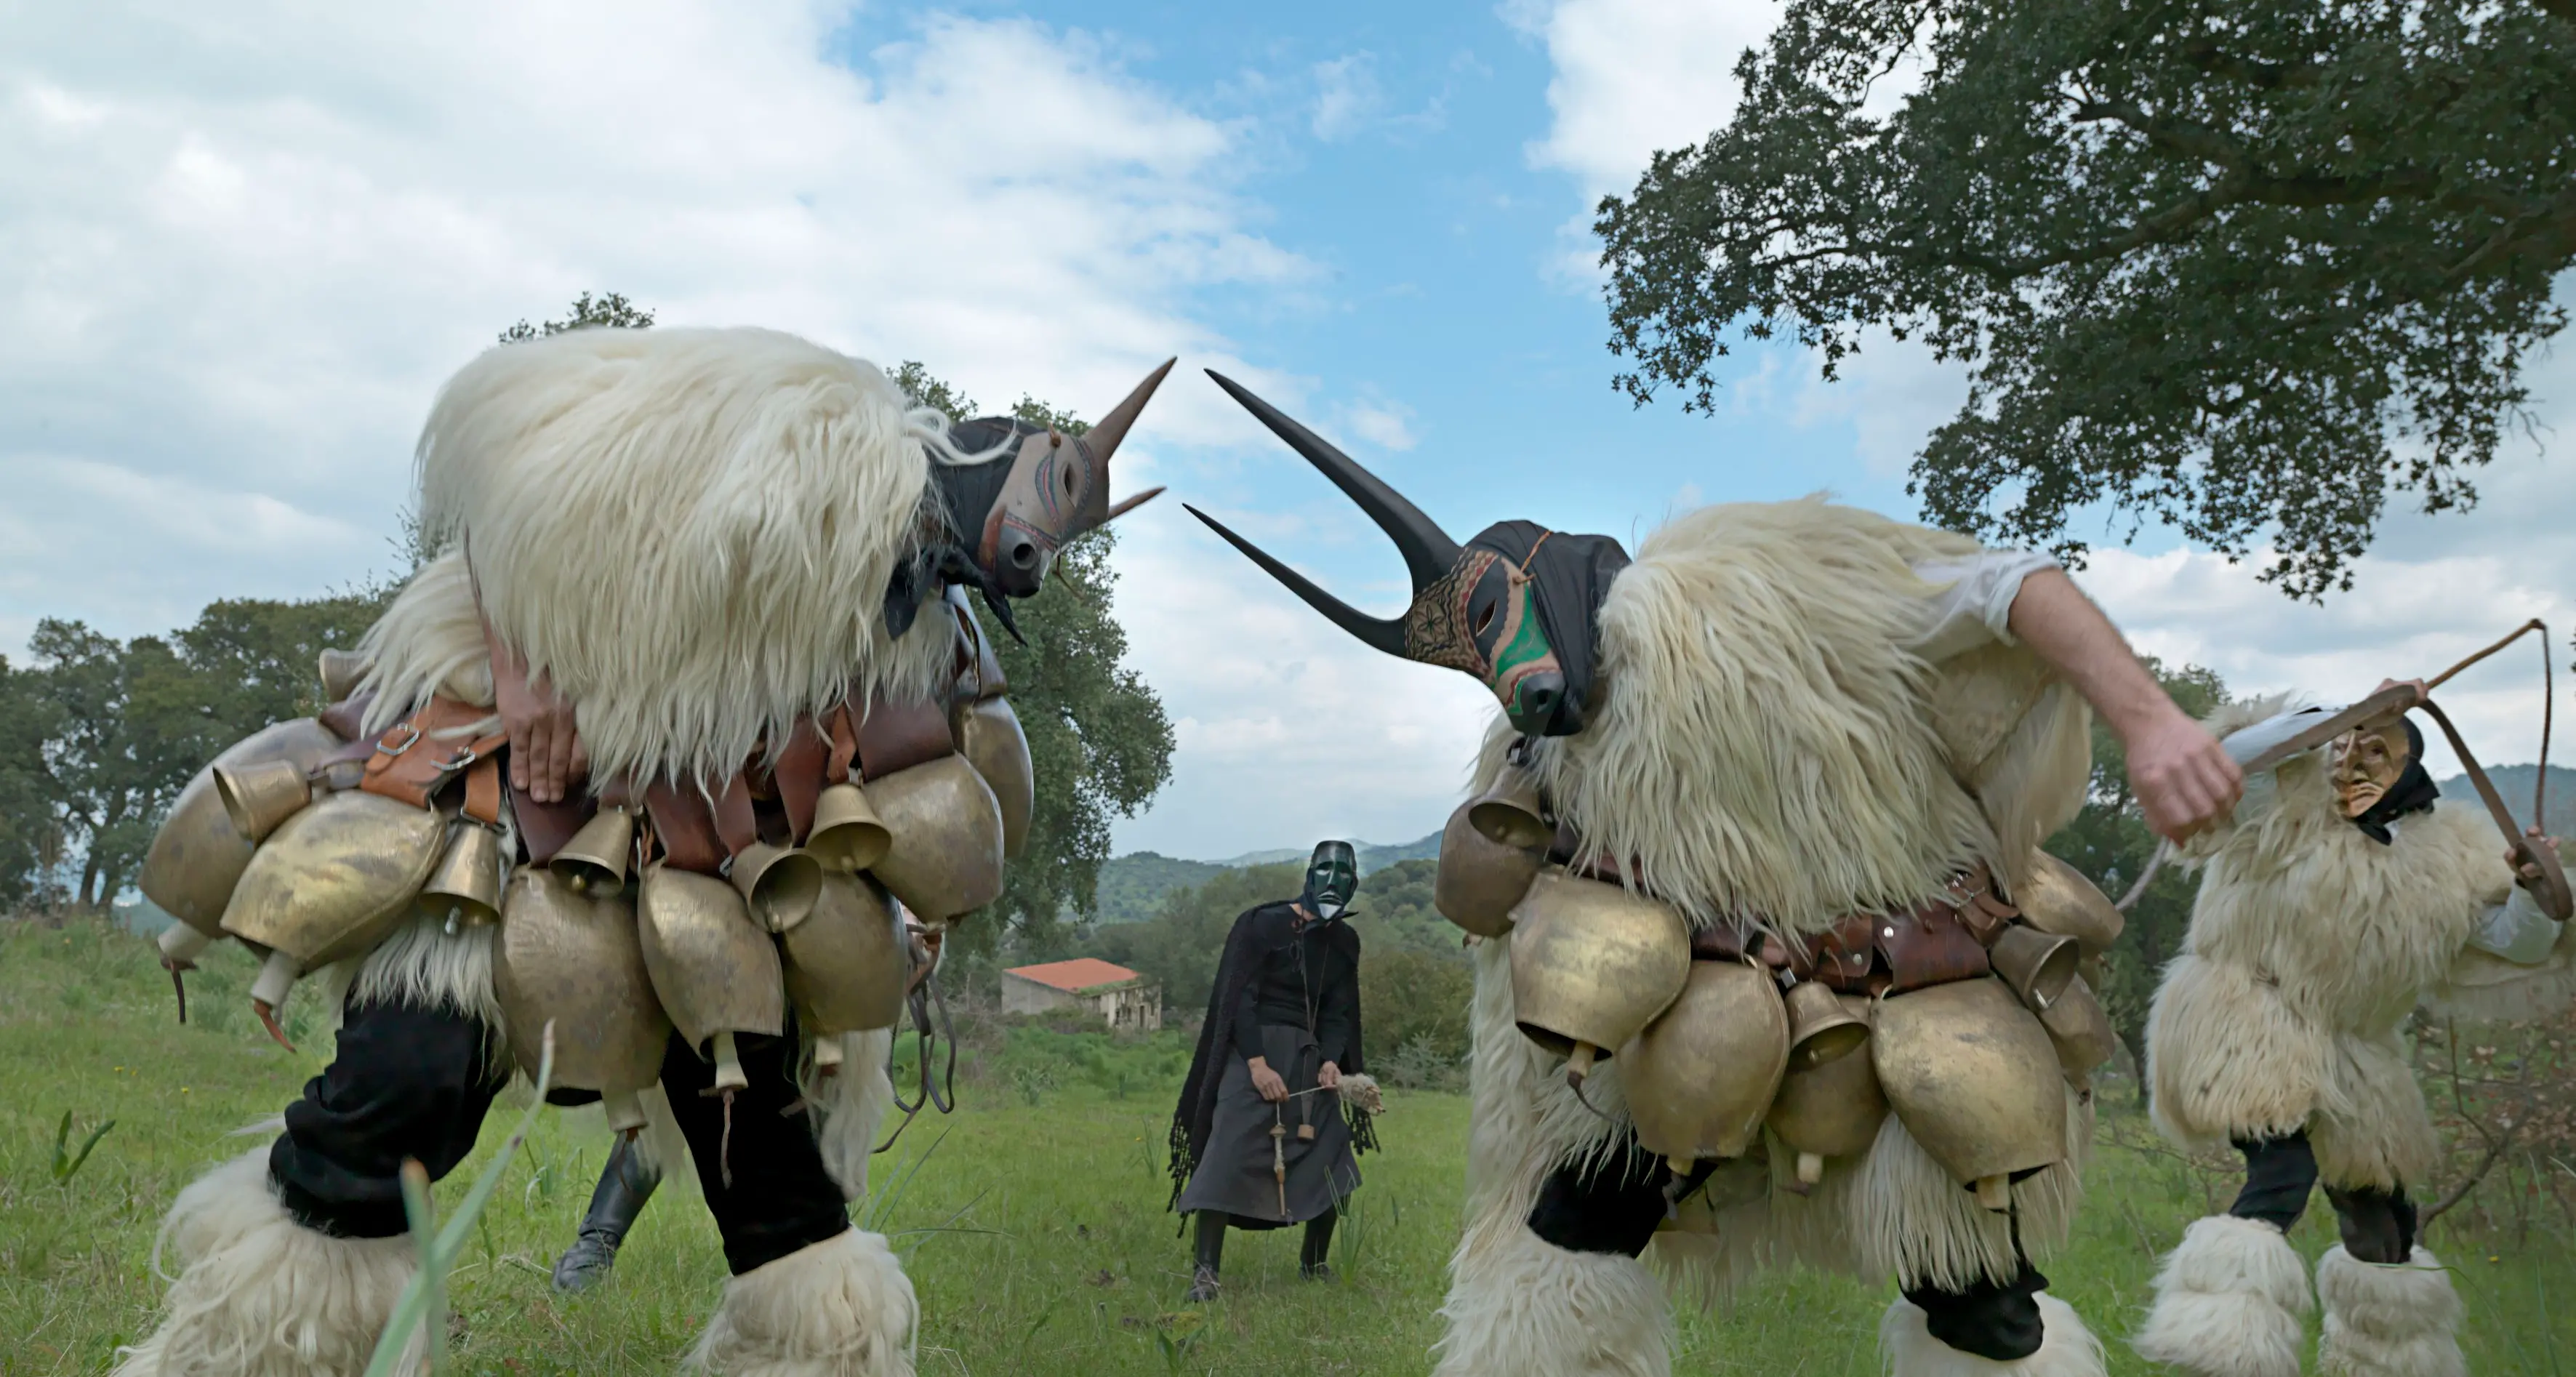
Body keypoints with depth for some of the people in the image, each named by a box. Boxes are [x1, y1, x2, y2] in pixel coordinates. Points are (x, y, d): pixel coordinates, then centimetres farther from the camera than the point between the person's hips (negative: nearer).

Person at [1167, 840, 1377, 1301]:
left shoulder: (1344, 942, 10)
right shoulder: (1265, 925, -7)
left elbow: (1338, 1013, 11)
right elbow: (1238, 999, -11)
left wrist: (1332, 1061, -8)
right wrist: (1257, 1063, -20)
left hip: (1308, 1056, 6)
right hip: (1254, 1050, -6)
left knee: (1333, 1162, 3)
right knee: (1230, 1153, -18)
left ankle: (1314, 1265, 20)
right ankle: (1204, 1272, -14)